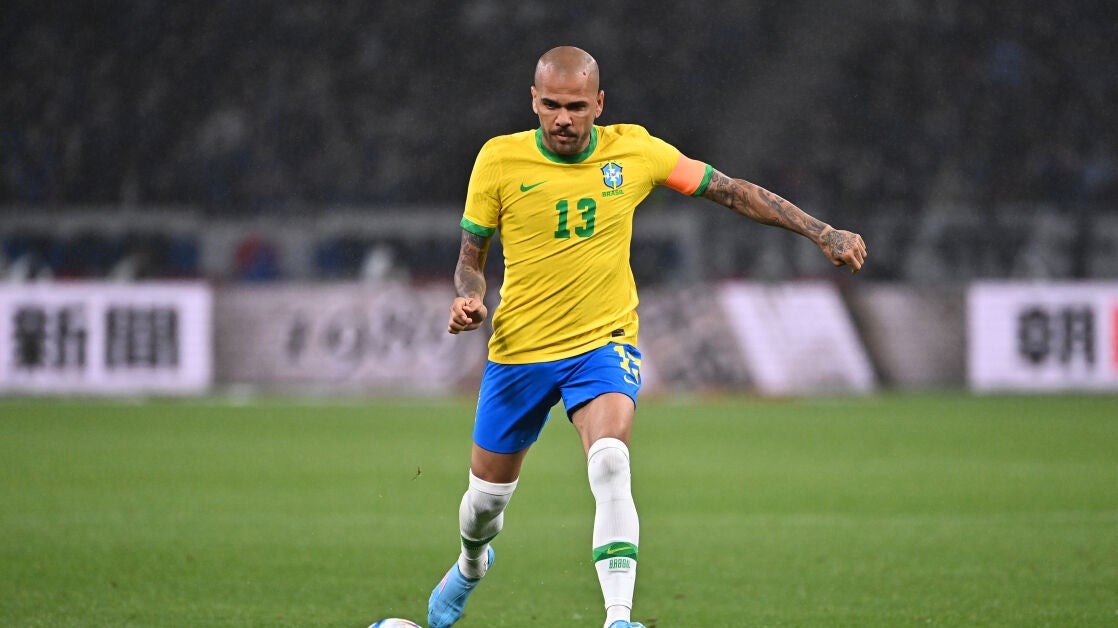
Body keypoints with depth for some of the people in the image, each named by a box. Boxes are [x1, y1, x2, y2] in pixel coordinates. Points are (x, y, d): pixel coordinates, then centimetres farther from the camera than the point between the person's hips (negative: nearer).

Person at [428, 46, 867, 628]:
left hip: (603, 343, -1)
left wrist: (822, 232, 0)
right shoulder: (499, 159, -8)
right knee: (488, 495, 11)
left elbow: (731, 191, 2)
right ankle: (471, 563, 48)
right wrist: (469, 299, -19)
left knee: (610, 463, -29)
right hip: (518, 351, 1)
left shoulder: (634, 150, -6)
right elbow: (471, 256, 4)